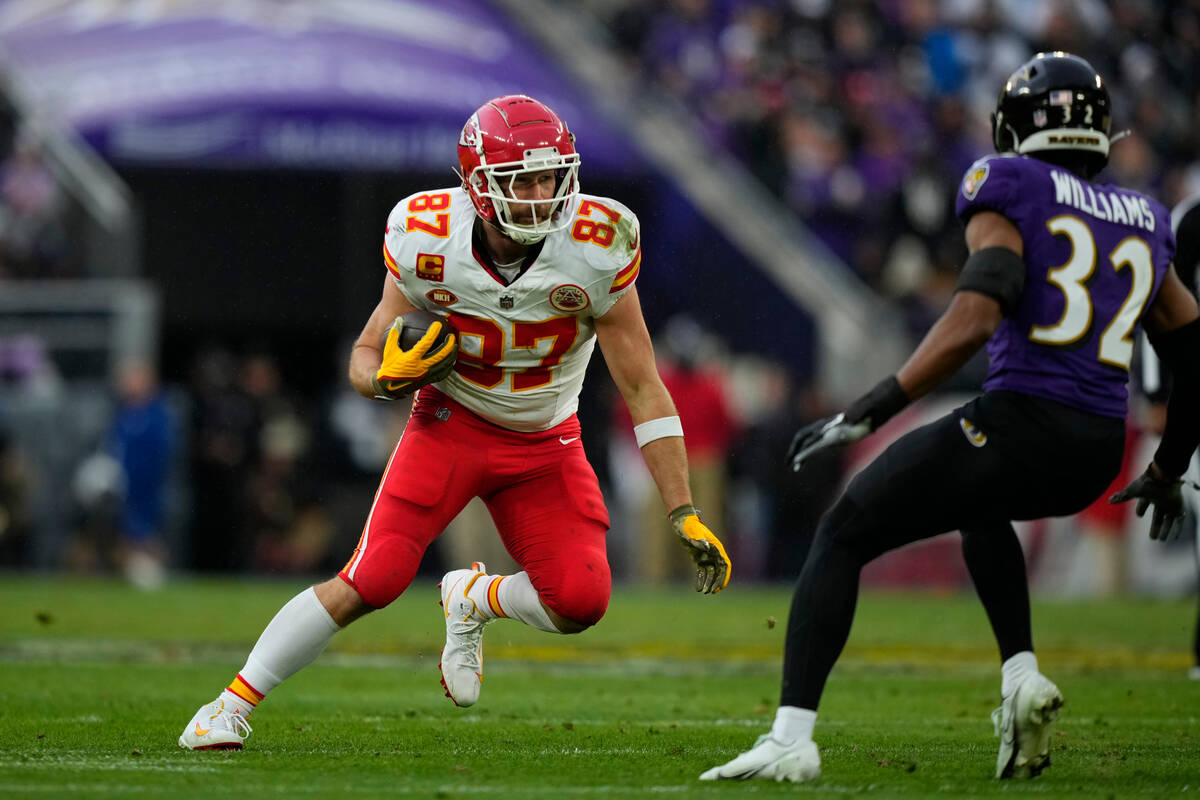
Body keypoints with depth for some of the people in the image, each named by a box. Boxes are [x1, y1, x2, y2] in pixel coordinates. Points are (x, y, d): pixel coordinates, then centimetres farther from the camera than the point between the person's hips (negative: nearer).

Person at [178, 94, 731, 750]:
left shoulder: (596, 249, -22)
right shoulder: (427, 245, -20)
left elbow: (642, 388, -15)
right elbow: (366, 356, -5)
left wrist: (685, 516, -17)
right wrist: (389, 376, -32)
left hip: (545, 444, 1)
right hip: (451, 424, -1)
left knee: (580, 602, -17)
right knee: (369, 583, -17)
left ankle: (474, 599, 18)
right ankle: (233, 705, -1)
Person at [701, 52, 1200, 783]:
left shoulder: (1011, 191, -1)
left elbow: (976, 316, -16)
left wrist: (877, 408, -17)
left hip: (1017, 422, -6)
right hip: (1096, 460, 6)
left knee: (843, 537, 9)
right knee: (982, 504, 39)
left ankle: (791, 738, -5)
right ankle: (1022, 675, 19)